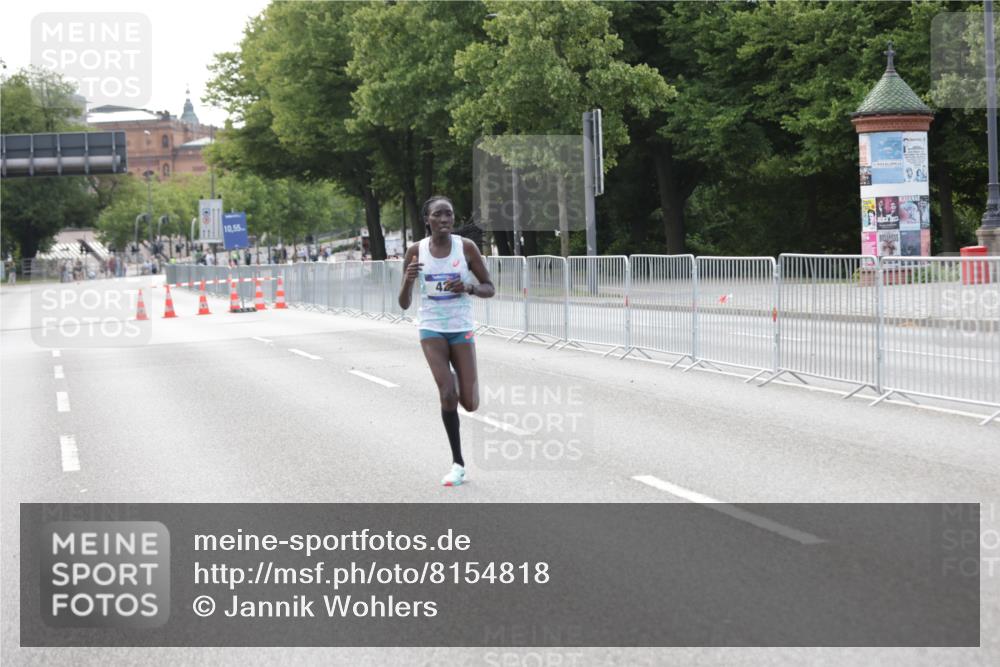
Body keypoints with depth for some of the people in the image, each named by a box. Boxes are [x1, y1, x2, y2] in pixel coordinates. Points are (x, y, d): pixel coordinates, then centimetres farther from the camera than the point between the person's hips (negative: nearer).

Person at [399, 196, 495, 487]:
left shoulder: (466, 247, -6)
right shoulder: (416, 252, -4)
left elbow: (489, 288, 1)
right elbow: (404, 304, -2)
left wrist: (468, 287, -20)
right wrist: (408, 280, -22)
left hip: (462, 328, 0)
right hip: (431, 328, 0)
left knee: (470, 404, -2)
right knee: (447, 394, -17)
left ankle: (459, 384, 37)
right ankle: (458, 463, -3)